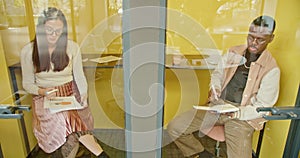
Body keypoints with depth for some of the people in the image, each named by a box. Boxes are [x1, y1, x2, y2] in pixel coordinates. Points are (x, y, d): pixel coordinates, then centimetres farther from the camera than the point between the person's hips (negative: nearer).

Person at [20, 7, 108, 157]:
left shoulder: (72, 47, -4)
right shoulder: (28, 51, -3)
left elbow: (79, 77, 0)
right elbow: (27, 84, 4)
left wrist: (84, 99, -12)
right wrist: (43, 91, -16)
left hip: (70, 95, 0)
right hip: (44, 98, 0)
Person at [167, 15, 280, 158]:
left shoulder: (271, 69, -6)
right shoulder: (233, 52, 5)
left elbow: (263, 106, -5)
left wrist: (235, 113, -21)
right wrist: (214, 88, -6)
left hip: (243, 115, -2)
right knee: (174, 127, -9)